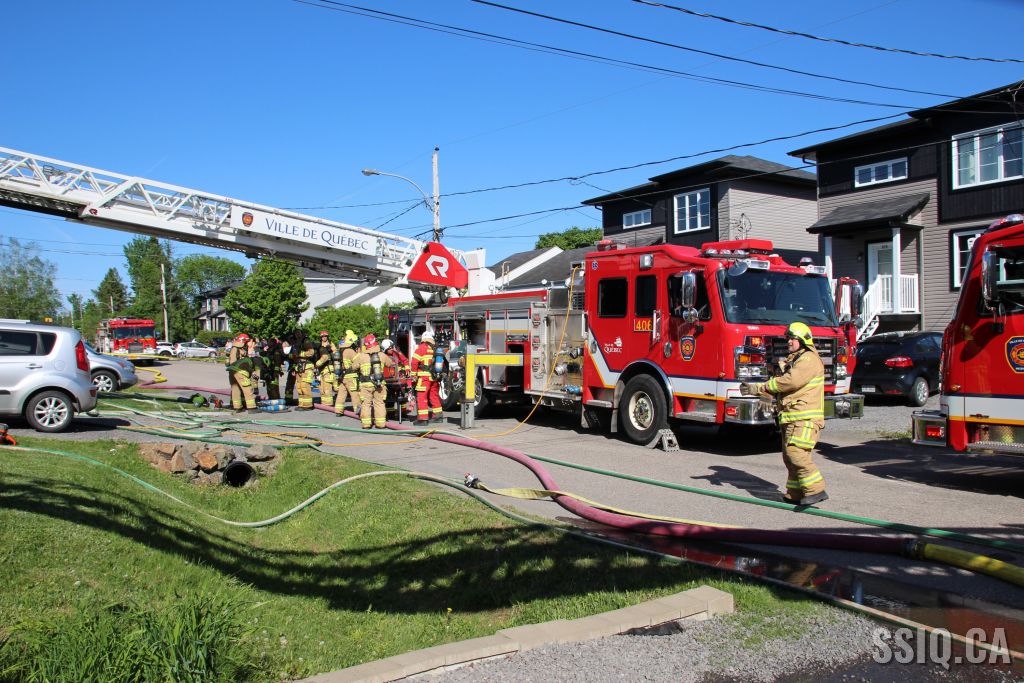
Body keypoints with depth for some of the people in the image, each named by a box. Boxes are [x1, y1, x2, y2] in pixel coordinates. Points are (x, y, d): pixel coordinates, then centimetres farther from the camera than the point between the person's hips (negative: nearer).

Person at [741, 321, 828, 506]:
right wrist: (755, 390, 4)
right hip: (791, 418, 10)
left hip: (804, 417, -10)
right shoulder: (792, 361, 24)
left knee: (796, 452, -20)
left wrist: (760, 387, -17)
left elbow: (791, 381, -21)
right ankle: (795, 494, 15)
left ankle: (816, 490, -17)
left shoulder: (809, 359, -8)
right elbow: (778, 386, 22)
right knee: (790, 456, 10)